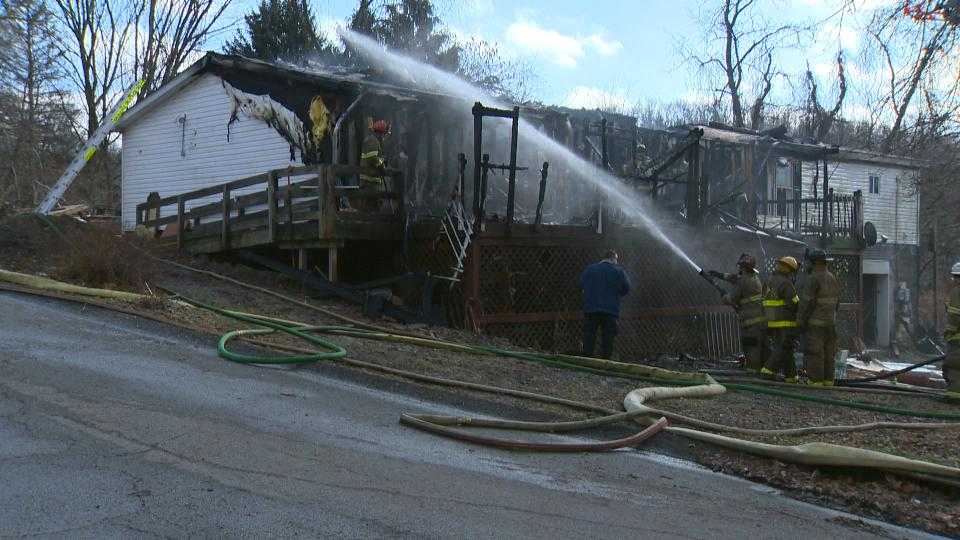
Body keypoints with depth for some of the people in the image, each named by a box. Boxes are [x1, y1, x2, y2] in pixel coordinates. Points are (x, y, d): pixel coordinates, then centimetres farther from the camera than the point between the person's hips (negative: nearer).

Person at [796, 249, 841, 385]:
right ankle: (828, 381, 13)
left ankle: (816, 381, -5)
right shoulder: (833, 279, 12)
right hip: (830, 323, 8)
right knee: (828, 353, 10)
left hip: (815, 324, -8)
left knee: (814, 354, -5)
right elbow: (837, 302, 16)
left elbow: (806, 302, -16)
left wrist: (800, 321, -9)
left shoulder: (813, 279, -14)